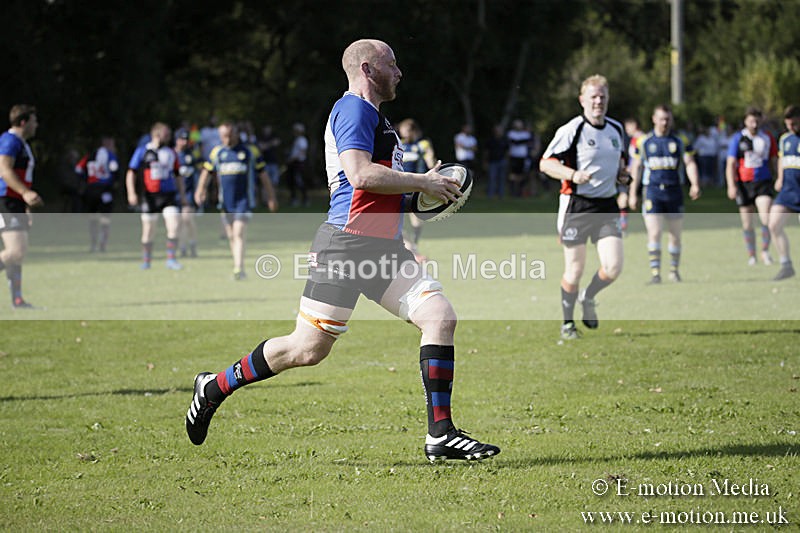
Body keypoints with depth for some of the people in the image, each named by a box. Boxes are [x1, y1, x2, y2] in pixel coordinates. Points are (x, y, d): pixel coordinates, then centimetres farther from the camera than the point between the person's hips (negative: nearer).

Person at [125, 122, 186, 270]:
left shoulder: (171, 153, 12)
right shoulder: (142, 151, 1)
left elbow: (177, 175, 22)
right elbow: (131, 173, 0)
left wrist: (182, 194, 18)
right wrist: (131, 193, -11)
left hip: (169, 196, 2)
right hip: (150, 196, -2)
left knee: (174, 225, -14)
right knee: (148, 231, 4)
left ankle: (171, 259, -7)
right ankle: (146, 261, 20)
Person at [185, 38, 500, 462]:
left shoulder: (372, 115, 23)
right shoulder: (353, 109, -9)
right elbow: (360, 174, -22)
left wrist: (421, 187, 17)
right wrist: (423, 183, -13)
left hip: (384, 248, 9)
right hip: (346, 243, -9)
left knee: (440, 317, -7)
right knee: (309, 349, -5)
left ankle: (440, 434, -6)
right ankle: (215, 387, 15)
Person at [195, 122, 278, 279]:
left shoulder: (250, 151, 1)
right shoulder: (217, 152, 9)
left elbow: (263, 174, 6)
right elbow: (206, 172, 13)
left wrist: (270, 197, 6)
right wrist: (200, 190, -3)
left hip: (244, 200, -4)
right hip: (226, 201, 4)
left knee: (239, 234, -16)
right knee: (231, 236, 9)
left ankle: (238, 269, -21)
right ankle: (239, 270, 19)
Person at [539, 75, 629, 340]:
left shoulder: (616, 129, 9)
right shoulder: (571, 129, -10)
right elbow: (545, 163, -10)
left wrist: (622, 173, 7)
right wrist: (573, 174, -25)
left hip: (607, 205, 5)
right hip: (576, 205, -4)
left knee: (613, 266, -8)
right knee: (574, 271, 0)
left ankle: (588, 297, 23)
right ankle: (568, 323, 19)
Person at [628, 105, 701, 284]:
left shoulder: (680, 142, 7)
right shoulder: (643, 142, 6)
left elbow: (690, 163, 0)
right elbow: (636, 168, 12)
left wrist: (695, 184, -17)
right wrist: (633, 194, 10)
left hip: (674, 193, 2)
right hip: (652, 192, -2)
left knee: (675, 235, 7)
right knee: (654, 233, -14)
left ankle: (674, 270, 23)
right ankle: (655, 272, -13)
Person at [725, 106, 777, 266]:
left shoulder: (768, 138, 6)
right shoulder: (737, 138, 0)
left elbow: (773, 162, 15)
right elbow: (730, 164, -2)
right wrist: (731, 186, -11)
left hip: (763, 182, 0)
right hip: (743, 184, 0)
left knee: (766, 219, -17)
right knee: (747, 224, 5)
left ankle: (765, 251, 0)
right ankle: (751, 256, 19)